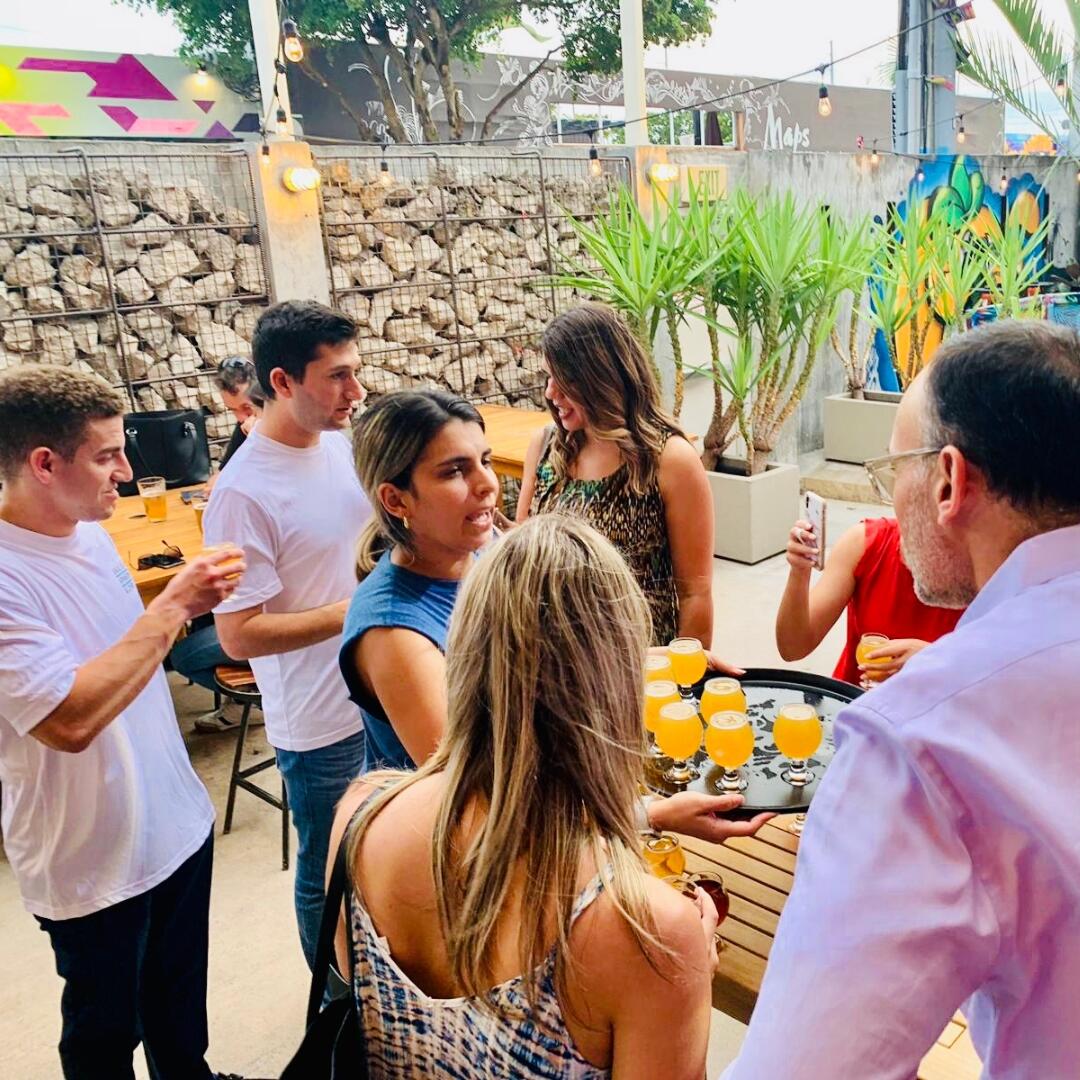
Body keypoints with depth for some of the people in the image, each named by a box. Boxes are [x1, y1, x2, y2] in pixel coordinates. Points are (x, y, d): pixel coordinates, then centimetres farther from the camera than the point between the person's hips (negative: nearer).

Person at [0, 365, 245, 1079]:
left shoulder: (90, 532, 0)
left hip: (178, 823, 7)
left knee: (182, 1001, 27)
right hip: (95, 864, -7)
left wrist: (187, 605, -7)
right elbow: (71, 718, -32)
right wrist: (174, 604, -27)